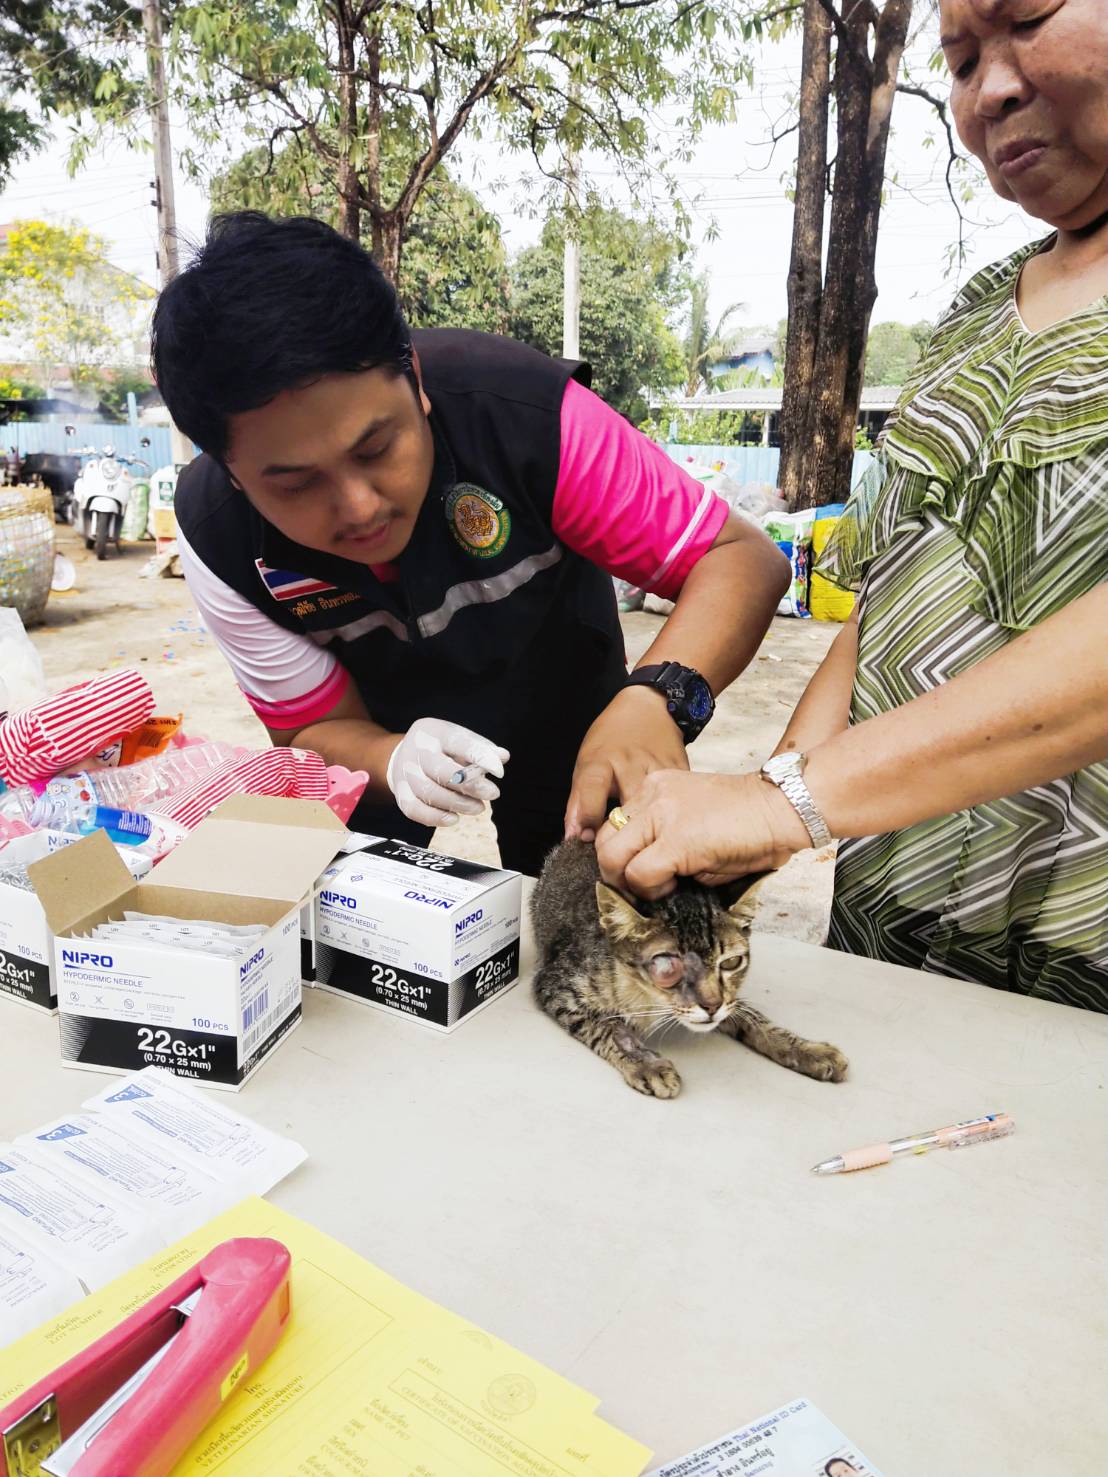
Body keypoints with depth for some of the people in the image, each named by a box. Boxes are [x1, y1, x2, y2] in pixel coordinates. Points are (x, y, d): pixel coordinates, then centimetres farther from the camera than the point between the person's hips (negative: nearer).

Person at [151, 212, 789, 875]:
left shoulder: (523, 410, -37)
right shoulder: (217, 536, -29)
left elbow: (745, 559, -33)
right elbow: (317, 728, -20)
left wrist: (654, 699, -52)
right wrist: (396, 762, -44)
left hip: (555, 702, 0)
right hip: (380, 732, 1)